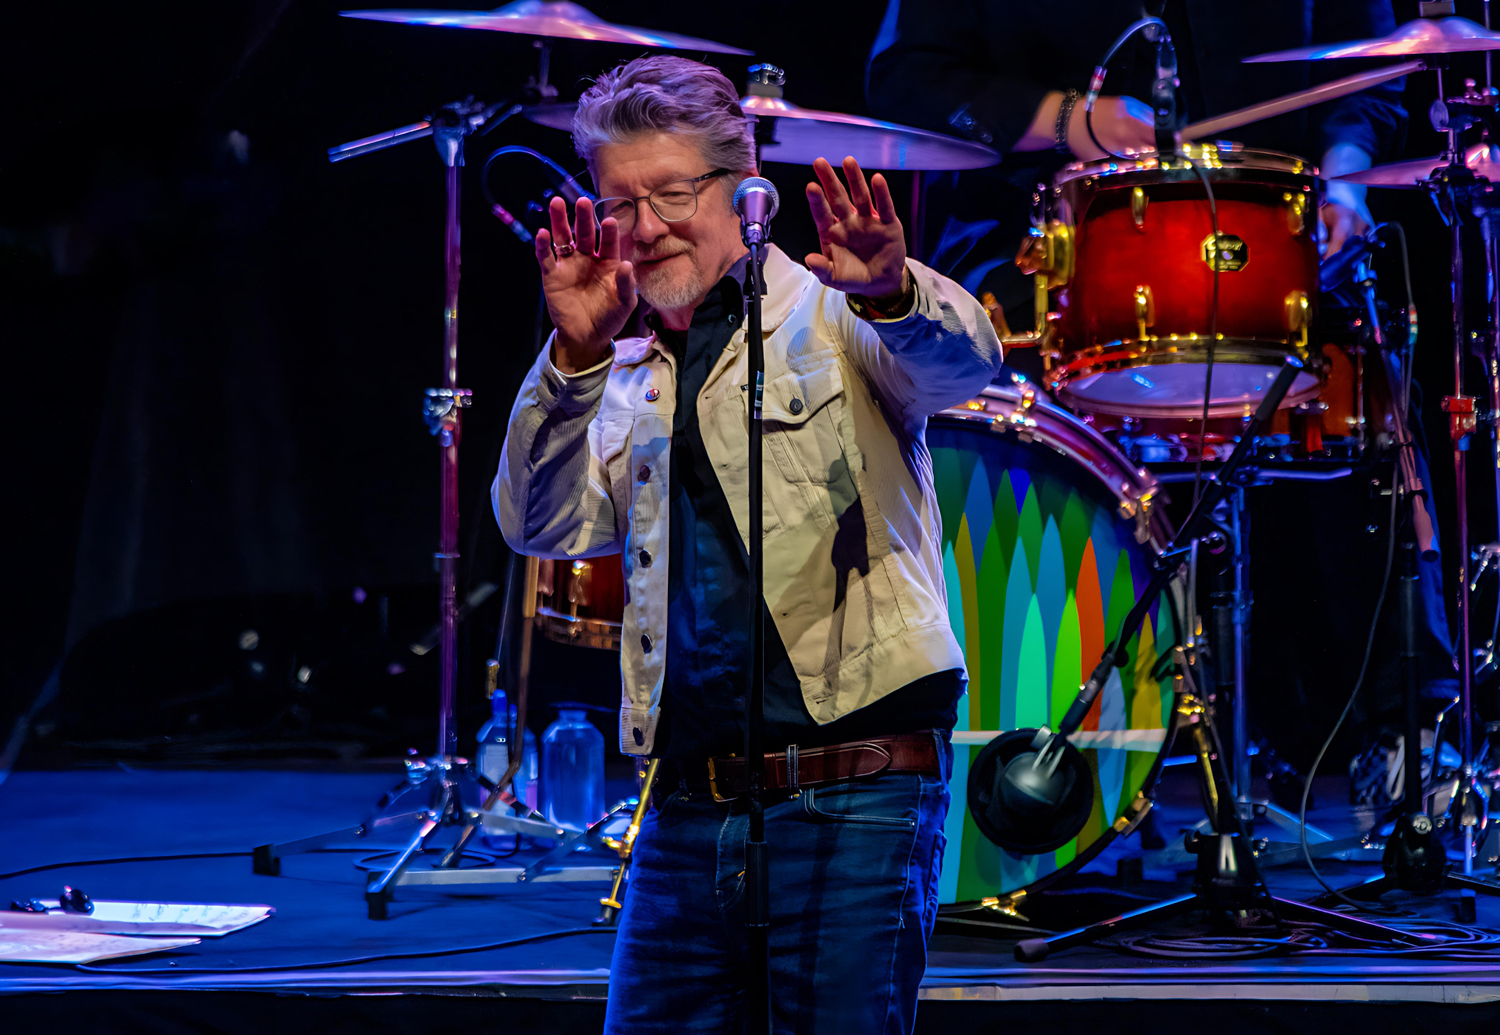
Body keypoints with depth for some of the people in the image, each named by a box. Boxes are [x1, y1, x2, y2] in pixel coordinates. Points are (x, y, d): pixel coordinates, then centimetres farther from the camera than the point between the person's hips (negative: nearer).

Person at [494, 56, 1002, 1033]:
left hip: (853, 802, -5)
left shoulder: (833, 318, 2)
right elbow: (545, 526, 1)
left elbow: (963, 362, -18)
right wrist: (575, 358, -14)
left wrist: (891, 293, -41)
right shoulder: (631, 378, 15)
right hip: (685, 809, 5)